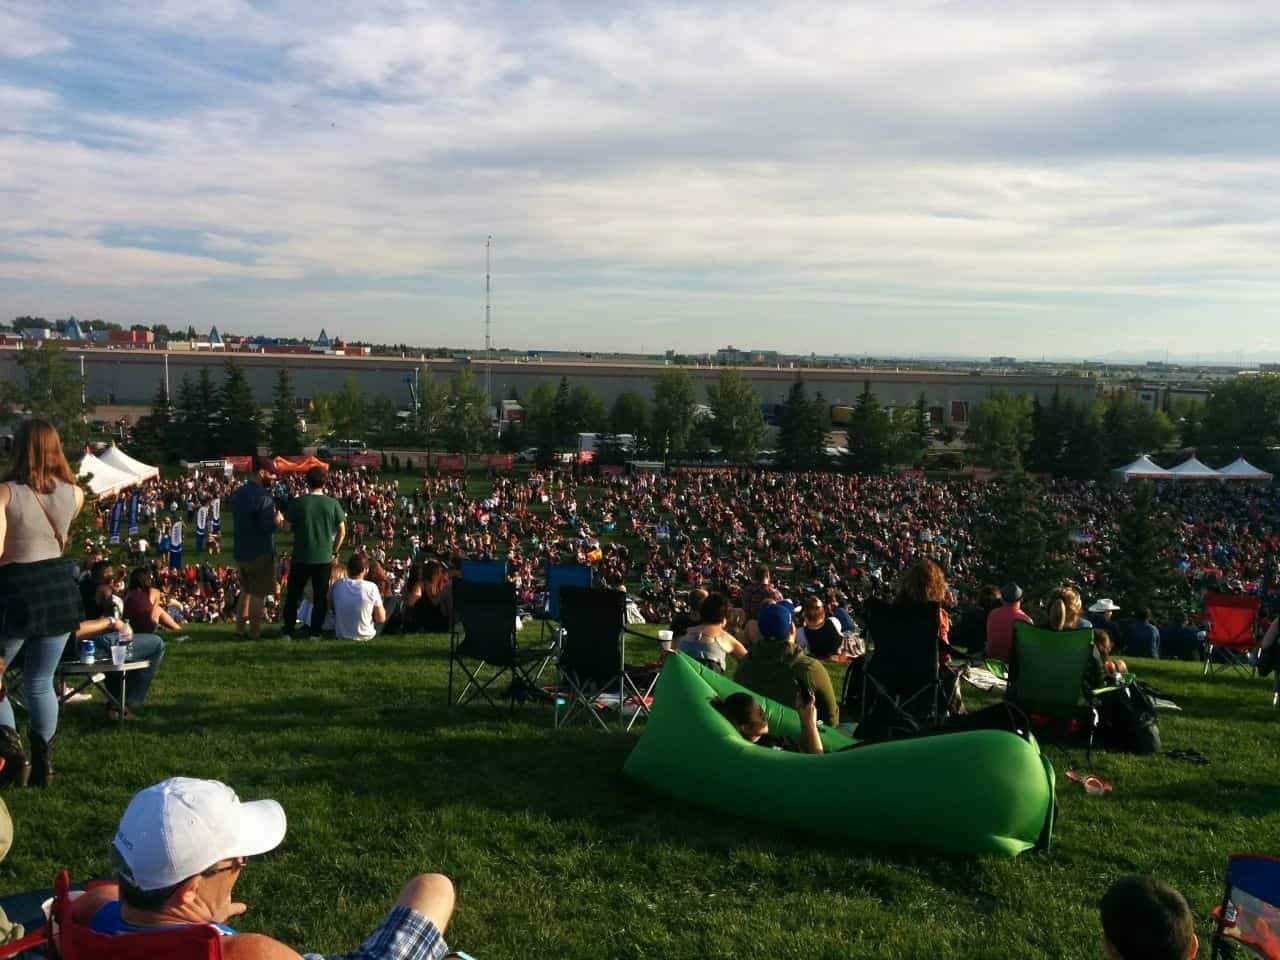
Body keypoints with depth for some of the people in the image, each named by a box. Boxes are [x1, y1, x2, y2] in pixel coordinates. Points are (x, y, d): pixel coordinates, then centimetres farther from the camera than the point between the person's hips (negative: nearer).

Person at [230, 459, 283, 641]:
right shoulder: (263, 496, -20)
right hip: (259, 552, -8)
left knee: (246, 591, 19)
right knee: (259, 594, 2)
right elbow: (269, 526, -24)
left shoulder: (237, 493, 7)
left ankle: (240, 629, 22)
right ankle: (254, 632, 8)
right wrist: (278, 519, -3)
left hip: (240, 551, 8)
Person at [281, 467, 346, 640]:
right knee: (320, 596, 10)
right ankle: (315, 631, 13)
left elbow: (287, 527, -4)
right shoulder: (333, 503, -5)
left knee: (293, 595, 13)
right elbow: (342, 531, -2)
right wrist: (335, 551, 10)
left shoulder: (297, 502, -7)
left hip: (301, 556, 0)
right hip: (324, 557, 0)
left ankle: (288, 631, 17)